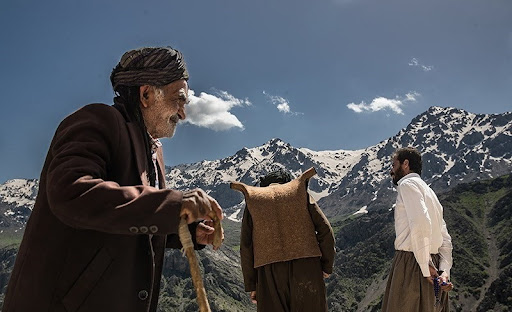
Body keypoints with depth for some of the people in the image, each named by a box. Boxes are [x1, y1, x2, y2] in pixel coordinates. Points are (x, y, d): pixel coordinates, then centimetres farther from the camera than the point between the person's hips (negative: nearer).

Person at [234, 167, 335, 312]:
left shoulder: (253, 199, 13)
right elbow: (325, 230, 4)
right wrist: (327, 266, 14)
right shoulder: (299, 192, 12)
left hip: (270, 273, 0)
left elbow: (246, 246, 6)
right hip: (305, 268, 0)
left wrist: (251, 285, 10)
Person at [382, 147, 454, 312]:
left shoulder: (407, 183, -4)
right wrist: (444, 271, 6)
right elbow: (445, 239, 17)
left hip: (411, 262, -9)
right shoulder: (428, 190, 23)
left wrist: (425, 267, -18)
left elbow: (420, 223, -22)